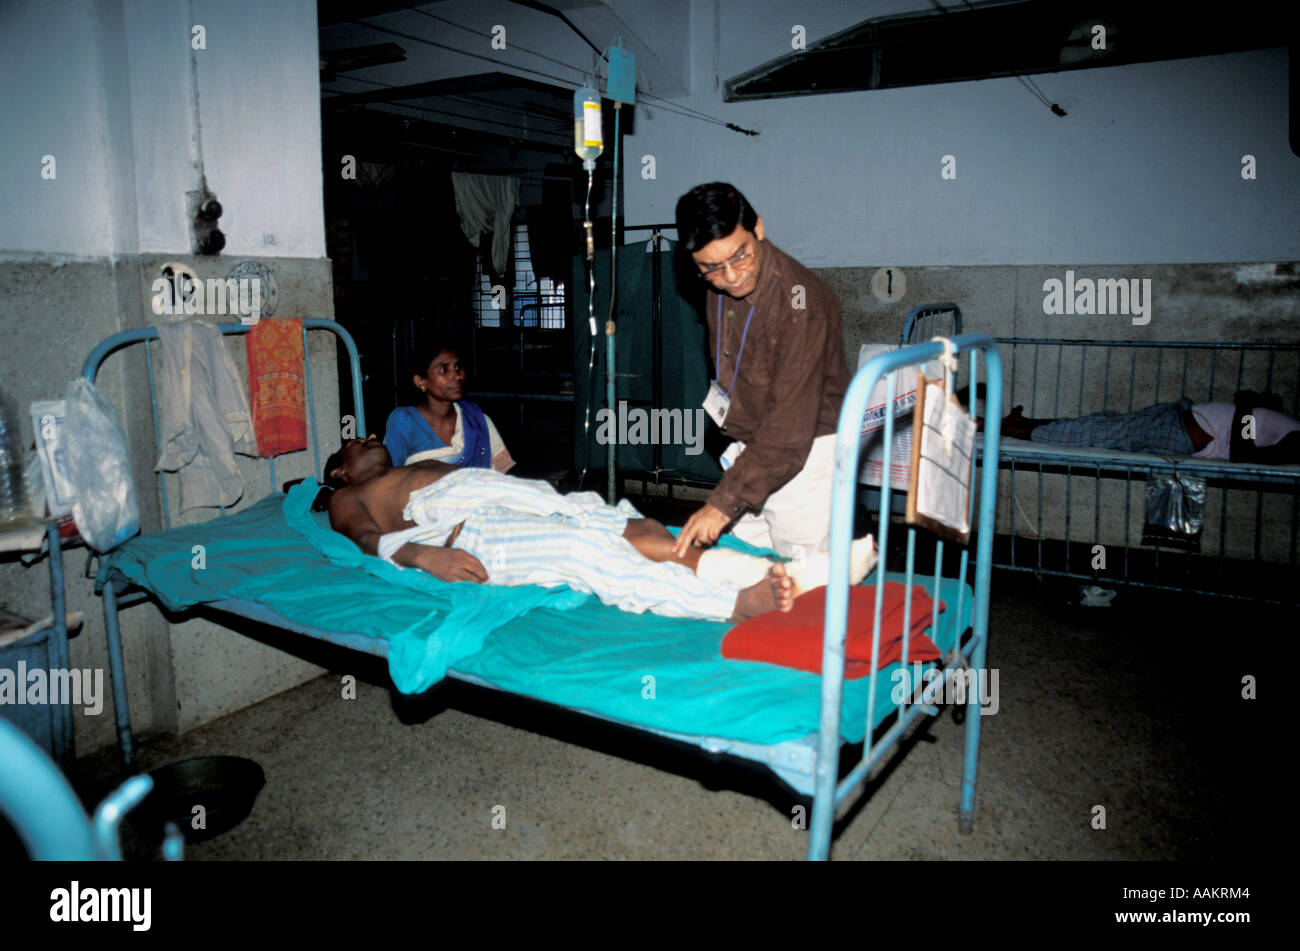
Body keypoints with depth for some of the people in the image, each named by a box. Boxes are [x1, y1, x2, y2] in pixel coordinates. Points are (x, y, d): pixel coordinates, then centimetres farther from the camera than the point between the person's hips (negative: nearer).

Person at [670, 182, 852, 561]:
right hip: (752, 447, 7)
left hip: (807, 454, -7)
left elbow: (790, 426, -28)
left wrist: (724, 502, -28)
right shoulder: (719, 287, 0)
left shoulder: (799, 302, -26)